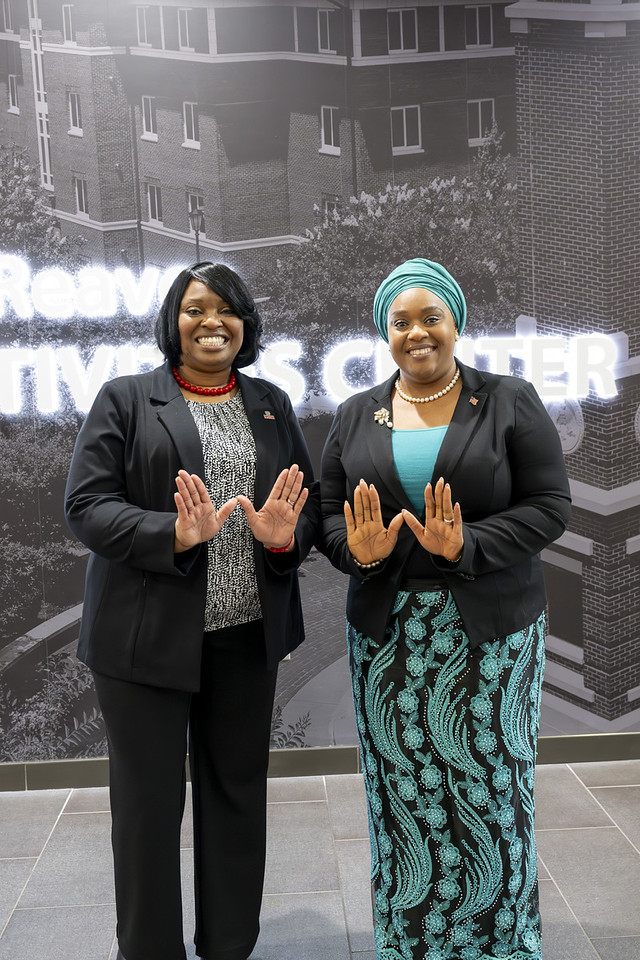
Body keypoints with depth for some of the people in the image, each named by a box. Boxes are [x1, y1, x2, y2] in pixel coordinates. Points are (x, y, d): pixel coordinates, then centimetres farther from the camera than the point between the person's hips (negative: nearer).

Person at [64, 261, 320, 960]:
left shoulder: (272, 405, 12)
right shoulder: (125, 399, 0)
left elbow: (308, 503, 10)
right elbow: (86, 506, -8)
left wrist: (285, 536, -13)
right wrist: (175, 535, -23)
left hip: (247, 633, 4)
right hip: (147, 634, -3)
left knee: (238, 795, 15)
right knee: (148, 802, 8)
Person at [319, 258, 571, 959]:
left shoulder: (511, 403, -1)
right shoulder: (356, 417, 7)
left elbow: (549, 507, -6)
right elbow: (331, 514, 6)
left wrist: (466, 545, -21)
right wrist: (359, 550, -16)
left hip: (491, 630, -2)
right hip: (388, 632, 2)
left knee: (490, 790, 8)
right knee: (403, 790, 11)